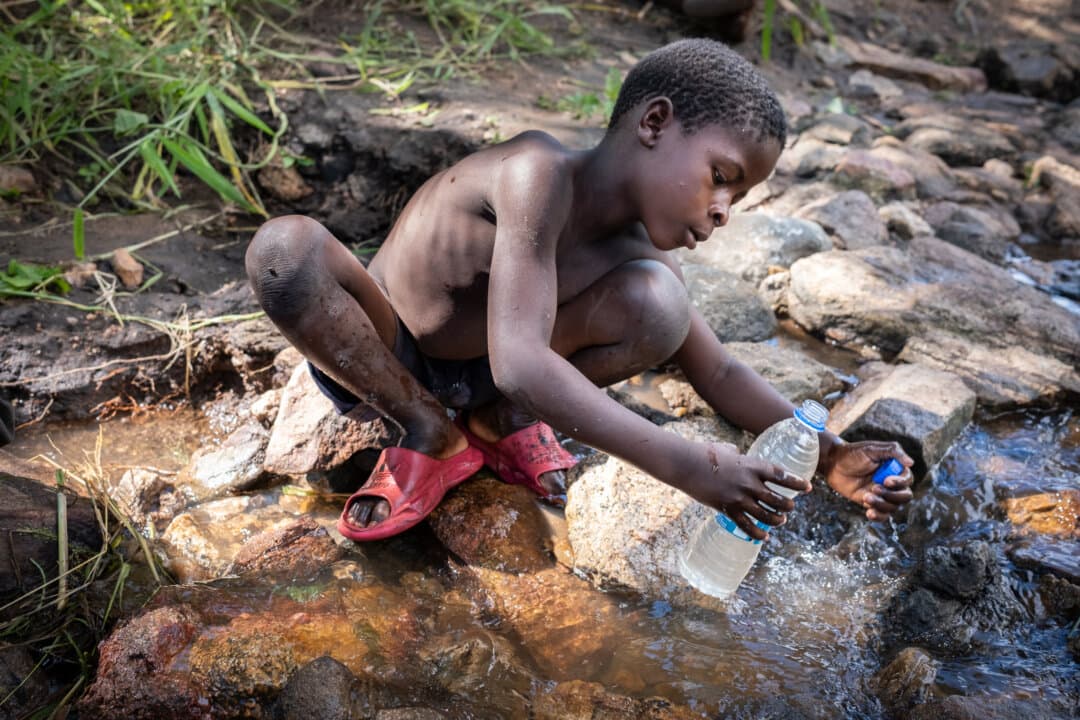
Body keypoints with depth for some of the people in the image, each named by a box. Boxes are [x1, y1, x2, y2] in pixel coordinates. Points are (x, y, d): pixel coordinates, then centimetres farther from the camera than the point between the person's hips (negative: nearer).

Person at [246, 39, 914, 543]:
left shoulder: (638, 251, -12)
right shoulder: (539, 172, -33)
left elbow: (720, 373, -1)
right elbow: (519, 364, -43)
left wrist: (831, 455, -14)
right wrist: (683, 464, -45)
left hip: (476, 375, 3)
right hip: (371, 361, -3)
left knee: (657, 304, -22)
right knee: (285, 249, -37)